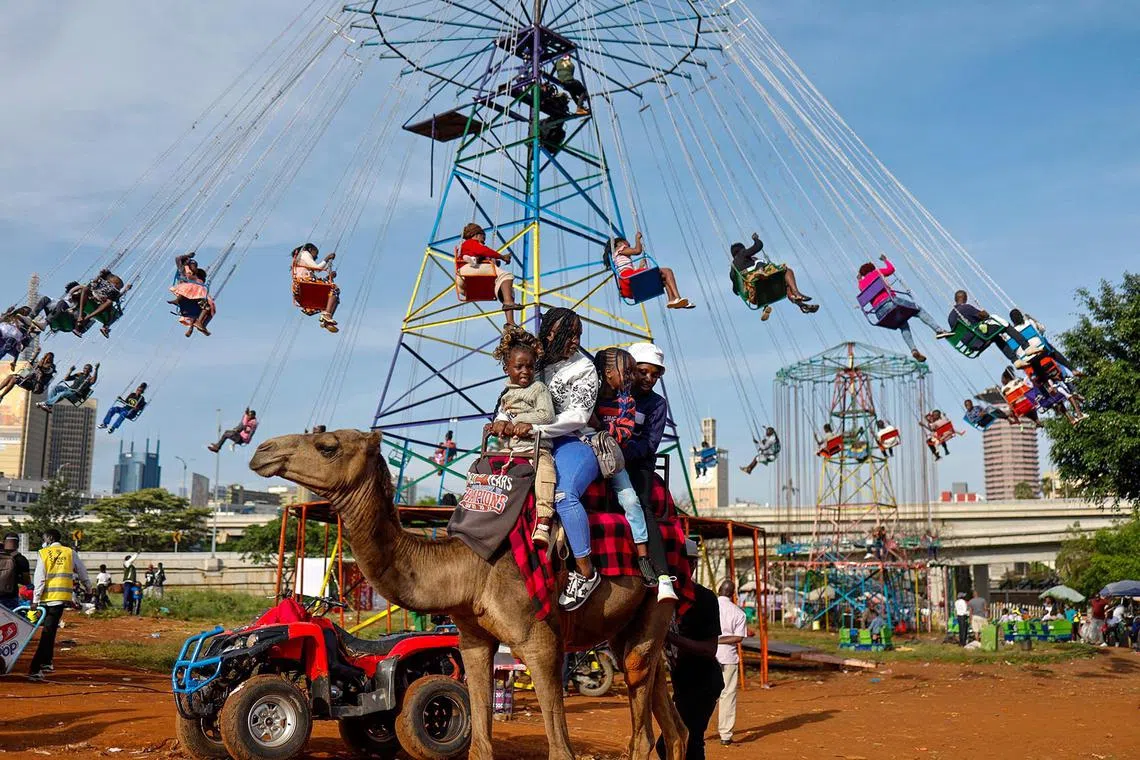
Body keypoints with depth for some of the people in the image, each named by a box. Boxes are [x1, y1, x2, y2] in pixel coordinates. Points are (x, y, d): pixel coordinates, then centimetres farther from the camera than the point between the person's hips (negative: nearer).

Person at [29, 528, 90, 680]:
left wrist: (35, 599, 0)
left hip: (47, 597, 0)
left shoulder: (43, 553, 2)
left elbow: (39, 579, -2)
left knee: (48, 630, 17)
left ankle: (46, 661, 23)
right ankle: (35, 670, -12)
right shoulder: (71, 553, 7)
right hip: (62, 597, 0)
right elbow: (82, 573, 17)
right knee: (49, 632, -4)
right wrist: (88, 588, 33)